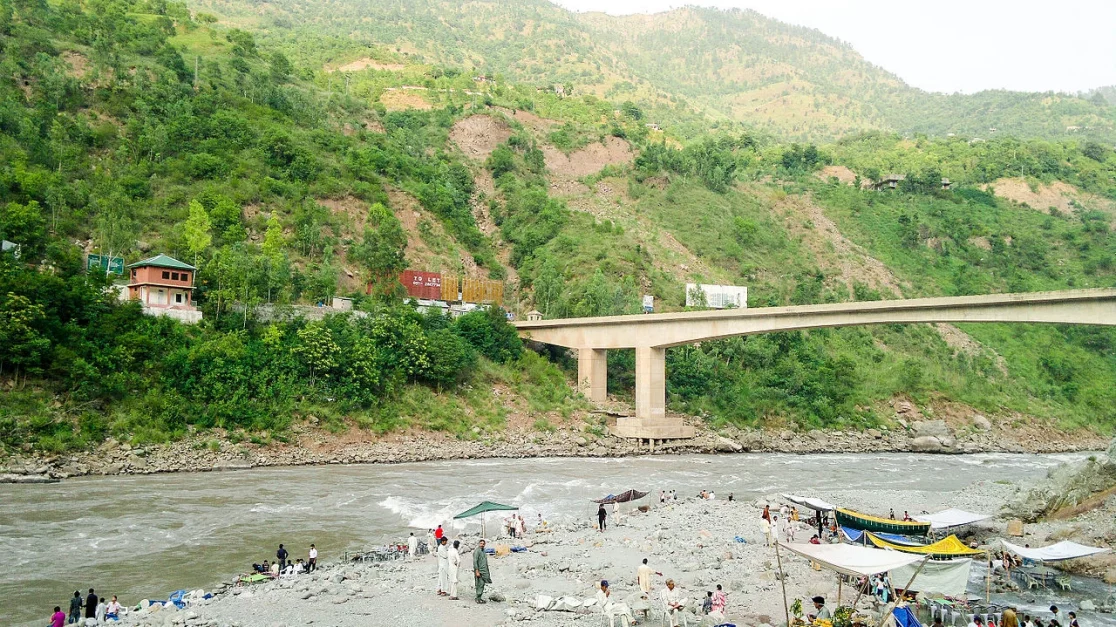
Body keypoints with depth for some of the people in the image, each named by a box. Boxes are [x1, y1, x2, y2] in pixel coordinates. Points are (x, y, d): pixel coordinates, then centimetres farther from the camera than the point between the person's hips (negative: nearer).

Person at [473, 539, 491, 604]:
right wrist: (477, 571, -22)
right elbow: (475, 562, -17)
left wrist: (487, 571, 22)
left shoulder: (483, 551, 17)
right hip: (479, 571, -9)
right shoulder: (477, 551, -11)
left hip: (484, 571, 9)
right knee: (480, 584, -9)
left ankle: (479, 598, 15)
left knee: (482, 584, 9)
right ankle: (478, 599, -5)